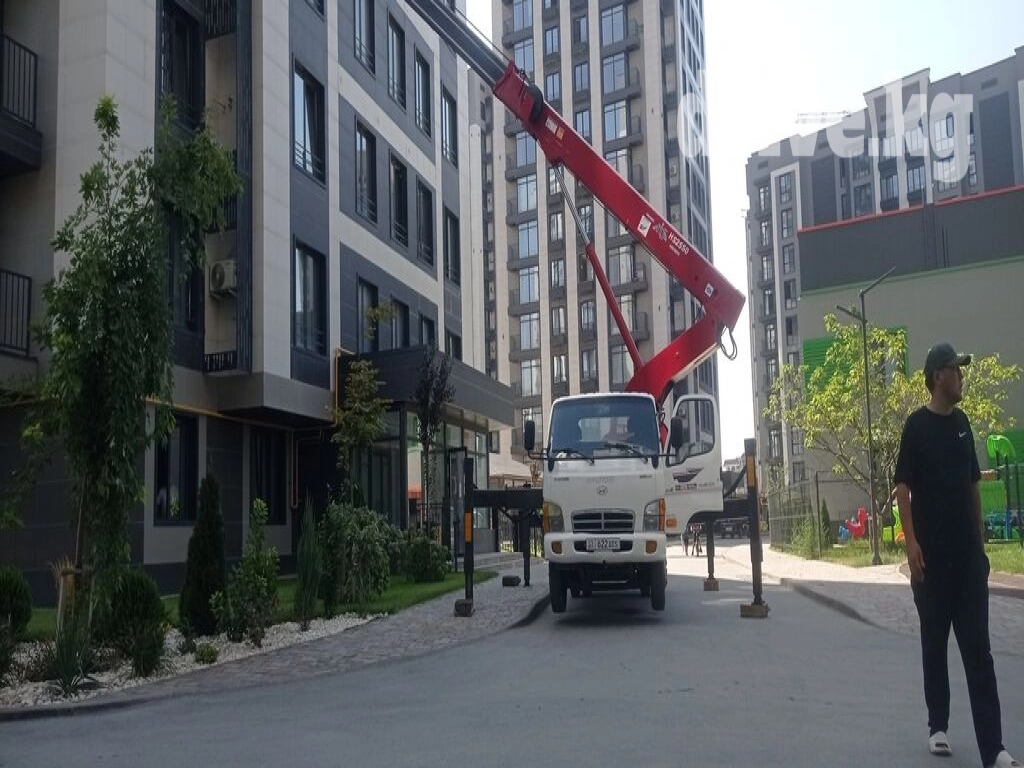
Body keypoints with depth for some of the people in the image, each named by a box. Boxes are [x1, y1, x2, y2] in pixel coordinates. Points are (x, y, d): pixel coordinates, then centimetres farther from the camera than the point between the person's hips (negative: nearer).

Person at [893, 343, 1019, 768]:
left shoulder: (962, 422, 11)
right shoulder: (917, 424, -6)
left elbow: (973, 483, 16)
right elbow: (903, 485, -9)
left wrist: (980, 539, 14)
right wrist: (911, 541, -17)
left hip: (968, 553, 5)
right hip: (932, 554, -5)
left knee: (977, 647, 1)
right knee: (934, 642, 8)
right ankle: (938, 726, 23)